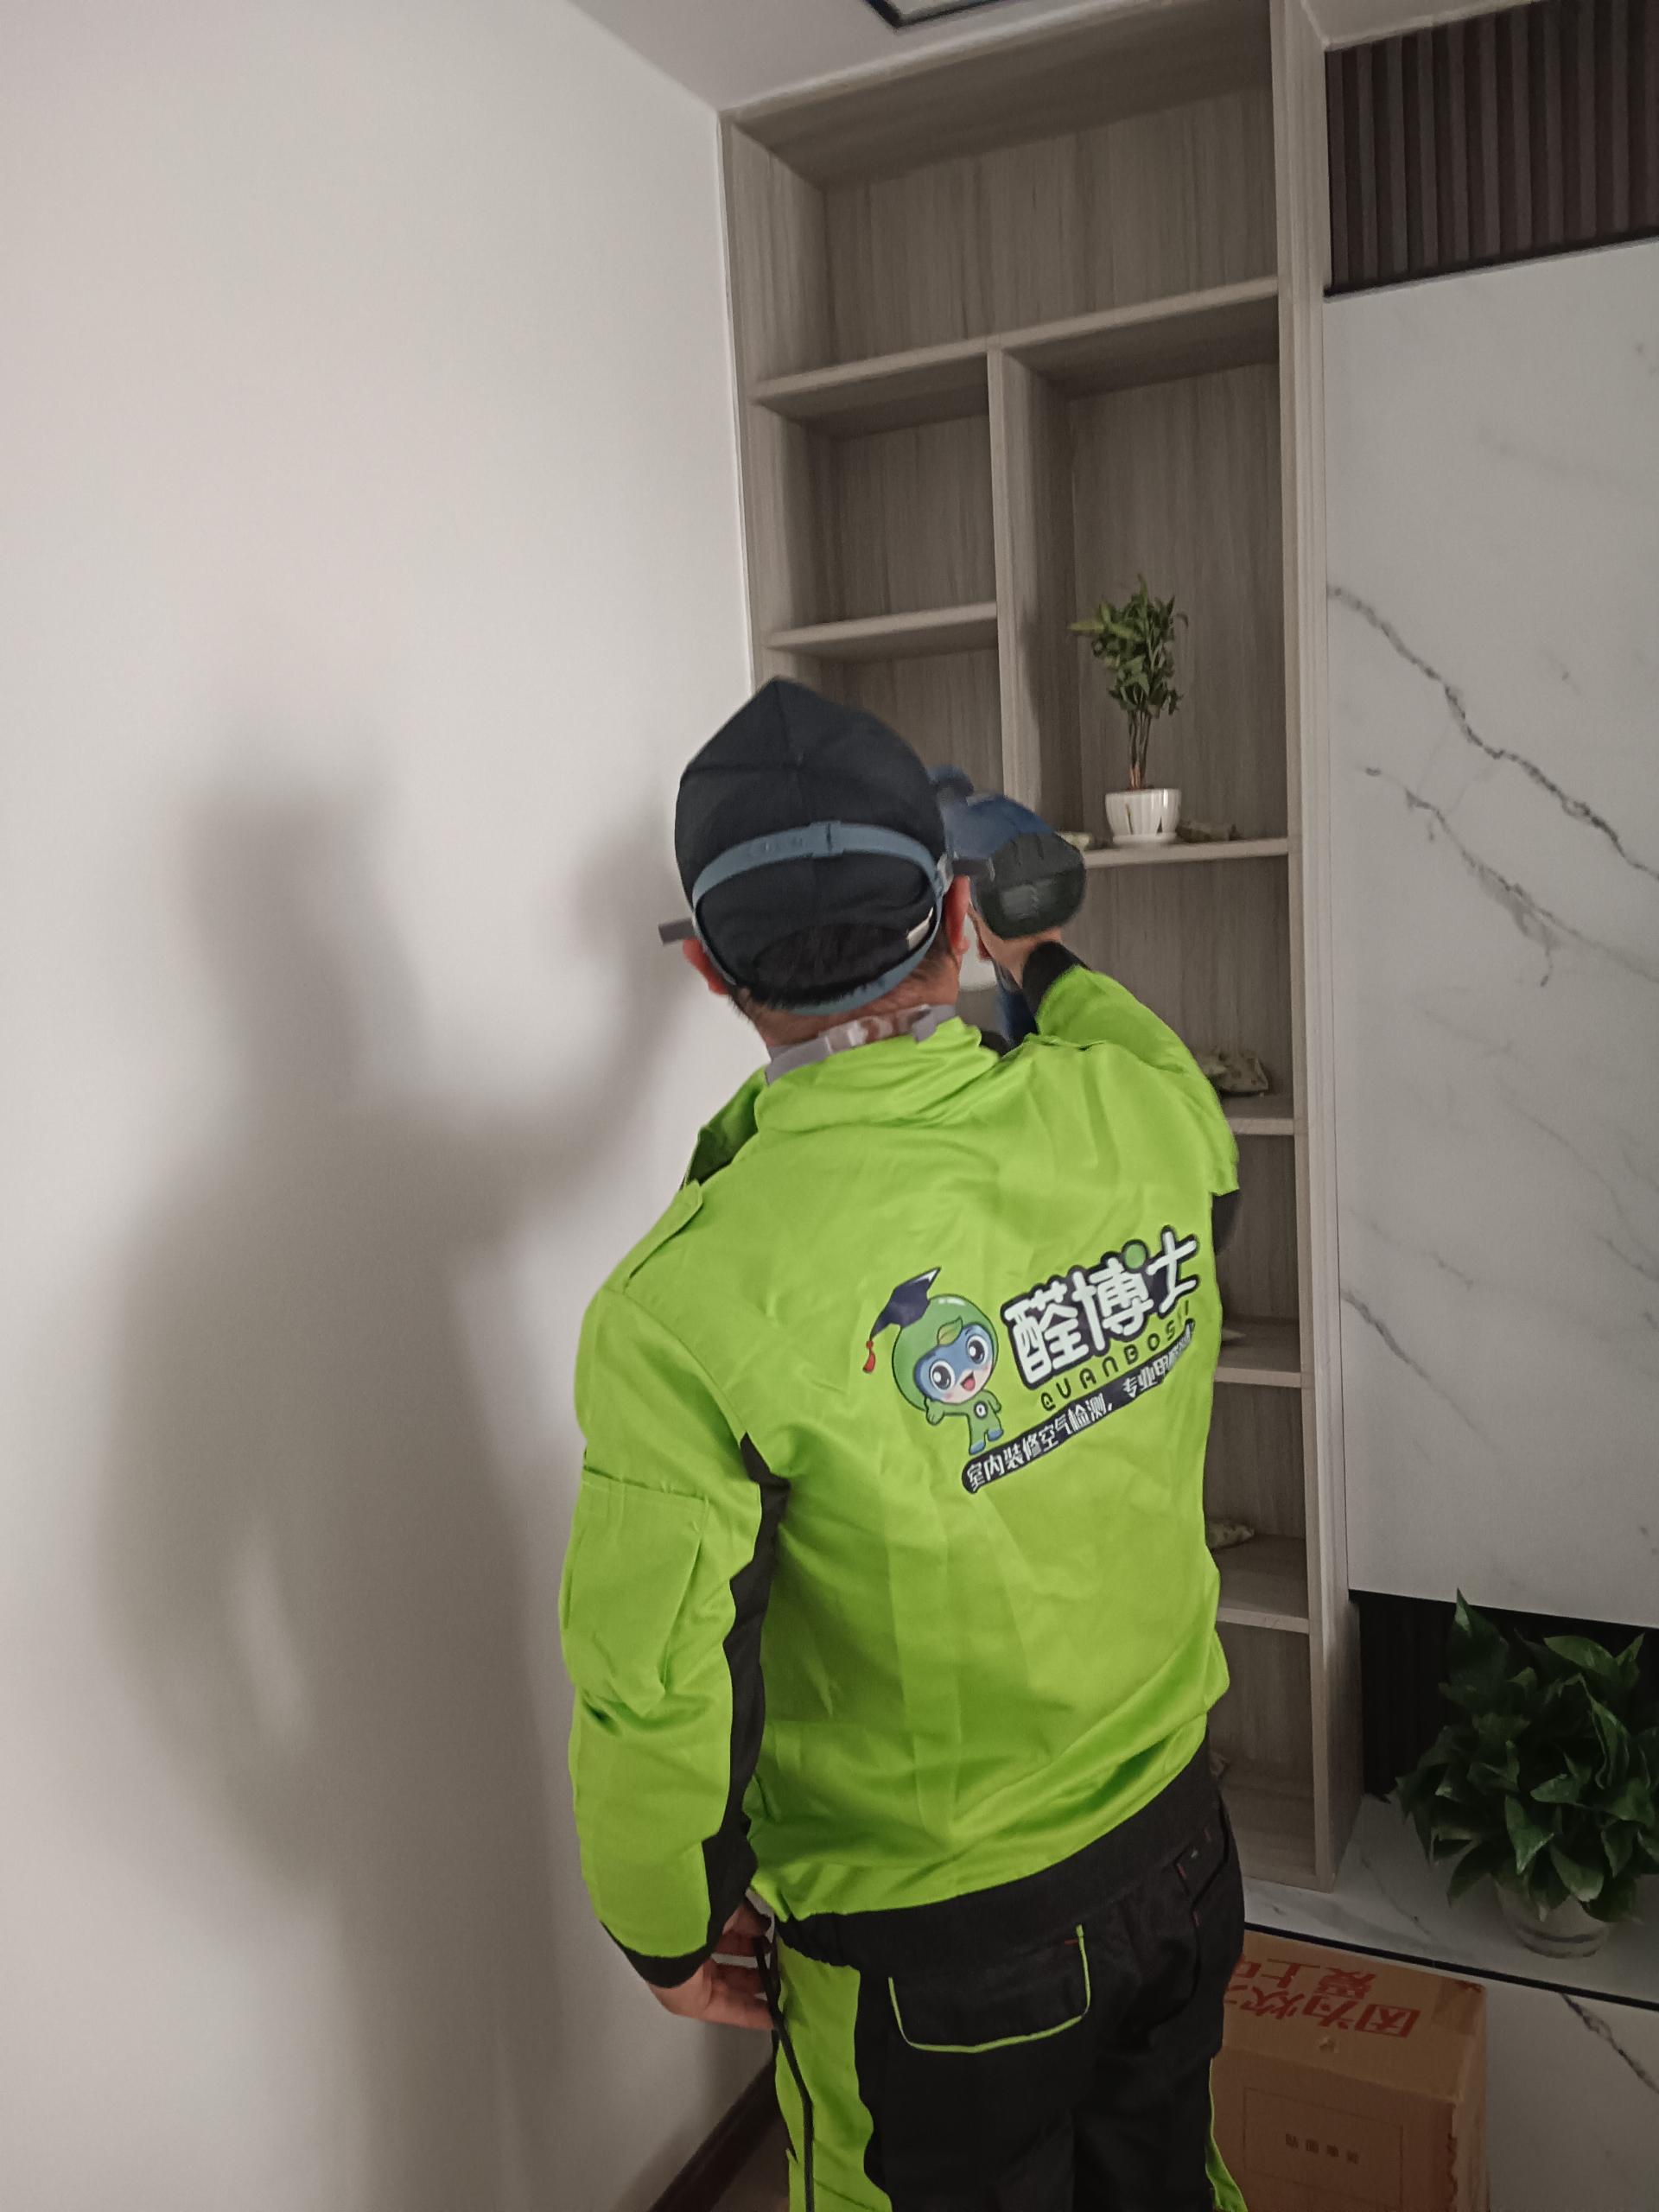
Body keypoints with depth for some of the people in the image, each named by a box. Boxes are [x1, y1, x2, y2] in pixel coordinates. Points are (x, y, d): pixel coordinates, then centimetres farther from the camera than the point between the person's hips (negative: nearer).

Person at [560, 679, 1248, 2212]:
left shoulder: (689, 1303, -29)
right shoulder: (1138, 1116, -16)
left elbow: (653, 1691, -25)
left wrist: (671, 1933, -4)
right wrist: (1042, 959, 30)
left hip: (930, 1943, -4)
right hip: (1180, 1840, 4)